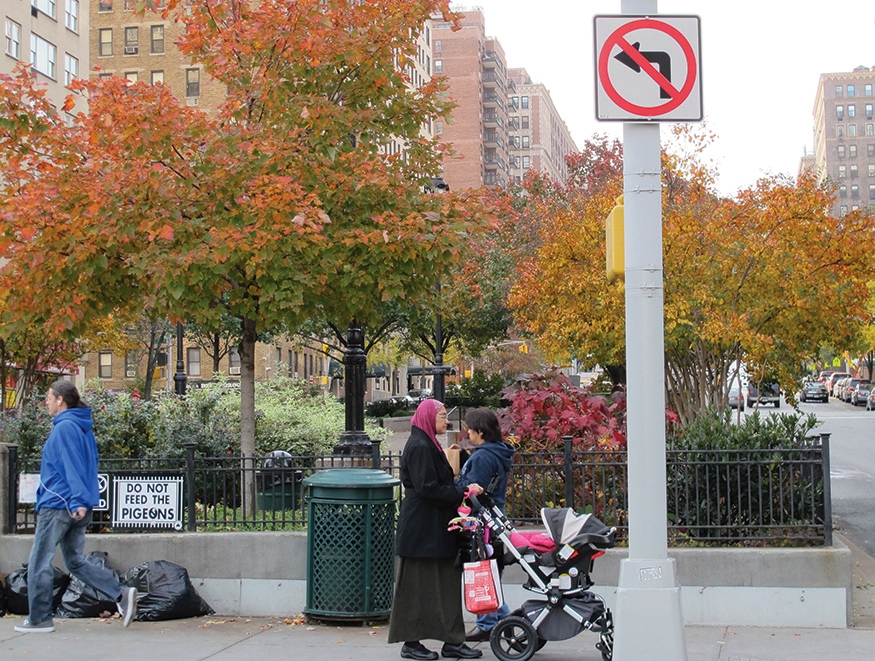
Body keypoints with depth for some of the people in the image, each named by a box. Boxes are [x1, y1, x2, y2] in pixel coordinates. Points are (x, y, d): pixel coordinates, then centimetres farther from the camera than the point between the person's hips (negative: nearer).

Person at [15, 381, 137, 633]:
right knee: (75, 562, 13)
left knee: (39, 563, 4)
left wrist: (77, 501, -26)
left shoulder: (64, 427, -13)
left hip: (58, 505, -9)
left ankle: (39, 619, 10)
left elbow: (72, 467, -21)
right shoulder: (82, 427, 14)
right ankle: (122, 594, 0)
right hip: (77, 508, 9)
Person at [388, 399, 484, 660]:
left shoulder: (428, 445, 17)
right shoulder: (419, 447, -15)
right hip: (422, 528, -10)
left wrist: (464, 489, 6)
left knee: (446, 584, 8)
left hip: (435, 528, 10)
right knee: (418, 585, -2)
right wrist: (463, 492, -16)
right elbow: (428, 489, -20)